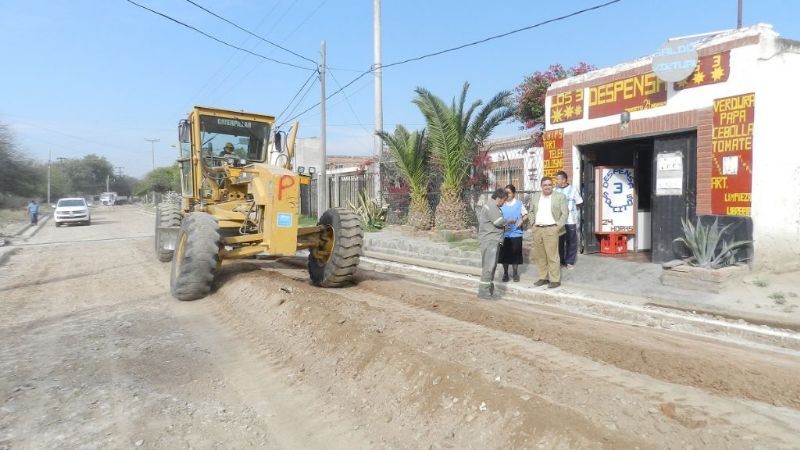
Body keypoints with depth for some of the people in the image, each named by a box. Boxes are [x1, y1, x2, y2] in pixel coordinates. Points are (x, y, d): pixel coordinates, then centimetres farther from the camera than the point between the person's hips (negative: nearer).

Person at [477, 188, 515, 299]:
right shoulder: (490, 206, -14)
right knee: (488, 266, -11)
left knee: (492, 265, 14)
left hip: (493, 240, 11)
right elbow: (499, 221, -20)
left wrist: (504, 227, 12)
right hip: (489, 240, -11)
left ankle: (490, 289, 21)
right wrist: (510, 221, -4)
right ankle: (483, 291, -8)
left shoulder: (493, 206, 20)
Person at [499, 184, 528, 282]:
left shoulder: (519, 204, 0)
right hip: (504, 233, 1)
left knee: (515, 254, 5)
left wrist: (522, 221, -15)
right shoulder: (502, 205, 3)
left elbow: (526, 216, 4)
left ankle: (515, 273, 20)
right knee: (504, 254, 6)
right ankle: (505, 273, 20)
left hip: (516, 233, -1)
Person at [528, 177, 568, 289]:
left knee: (552, 256, -5)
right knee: (539, 256, 8)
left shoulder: (560, 196, 1)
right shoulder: (535, 196, 13)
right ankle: (543, 278, 19)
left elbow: (565, 213, 0)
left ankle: (555, 280, 3)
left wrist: (558, 226, -8)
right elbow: (531, 211, 20)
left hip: (551, 229, -5)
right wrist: (533, 223, 8)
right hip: (537, 229, 5)